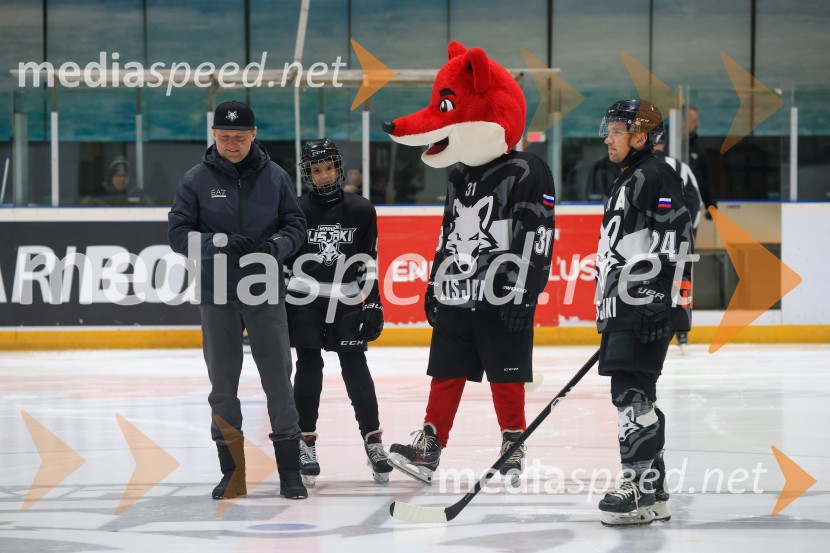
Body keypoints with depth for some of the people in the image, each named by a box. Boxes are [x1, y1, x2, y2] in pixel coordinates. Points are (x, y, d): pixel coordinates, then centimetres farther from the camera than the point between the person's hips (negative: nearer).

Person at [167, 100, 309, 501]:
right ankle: (232, 473, 15)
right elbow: (178, 233, -5)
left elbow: (296, 226, 5)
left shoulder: (274, 176, 2)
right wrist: (223, 243, -20)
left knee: (278, 378, -1)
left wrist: (273, 248, -15)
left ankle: (290, 471, 7)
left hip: (265, 292, 0)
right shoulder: (196, 180, -1)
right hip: (217, 295, 0)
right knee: (223, 382, 6)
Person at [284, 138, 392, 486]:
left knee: (355, 367, -2)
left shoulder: (361, 211, 2)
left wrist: (373, 303, 2)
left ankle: (373, 441, 5)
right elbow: (282, 261, 4)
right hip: (305, 300, 0)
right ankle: (306, 443, 8)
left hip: (346, 301, 0)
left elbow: (369, 262, 6)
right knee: (309, 367, 0)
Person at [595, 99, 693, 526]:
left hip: (646, 308, -11)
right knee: (631, 395, 12)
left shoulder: (655, 176, -9)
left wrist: (671, 307, -24)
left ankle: (642, 490, -14)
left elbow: (675, 242, -19)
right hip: (624, 310, 11)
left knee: (632, 393, -14)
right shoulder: (626, 182, 24)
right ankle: (651, 490, 17)